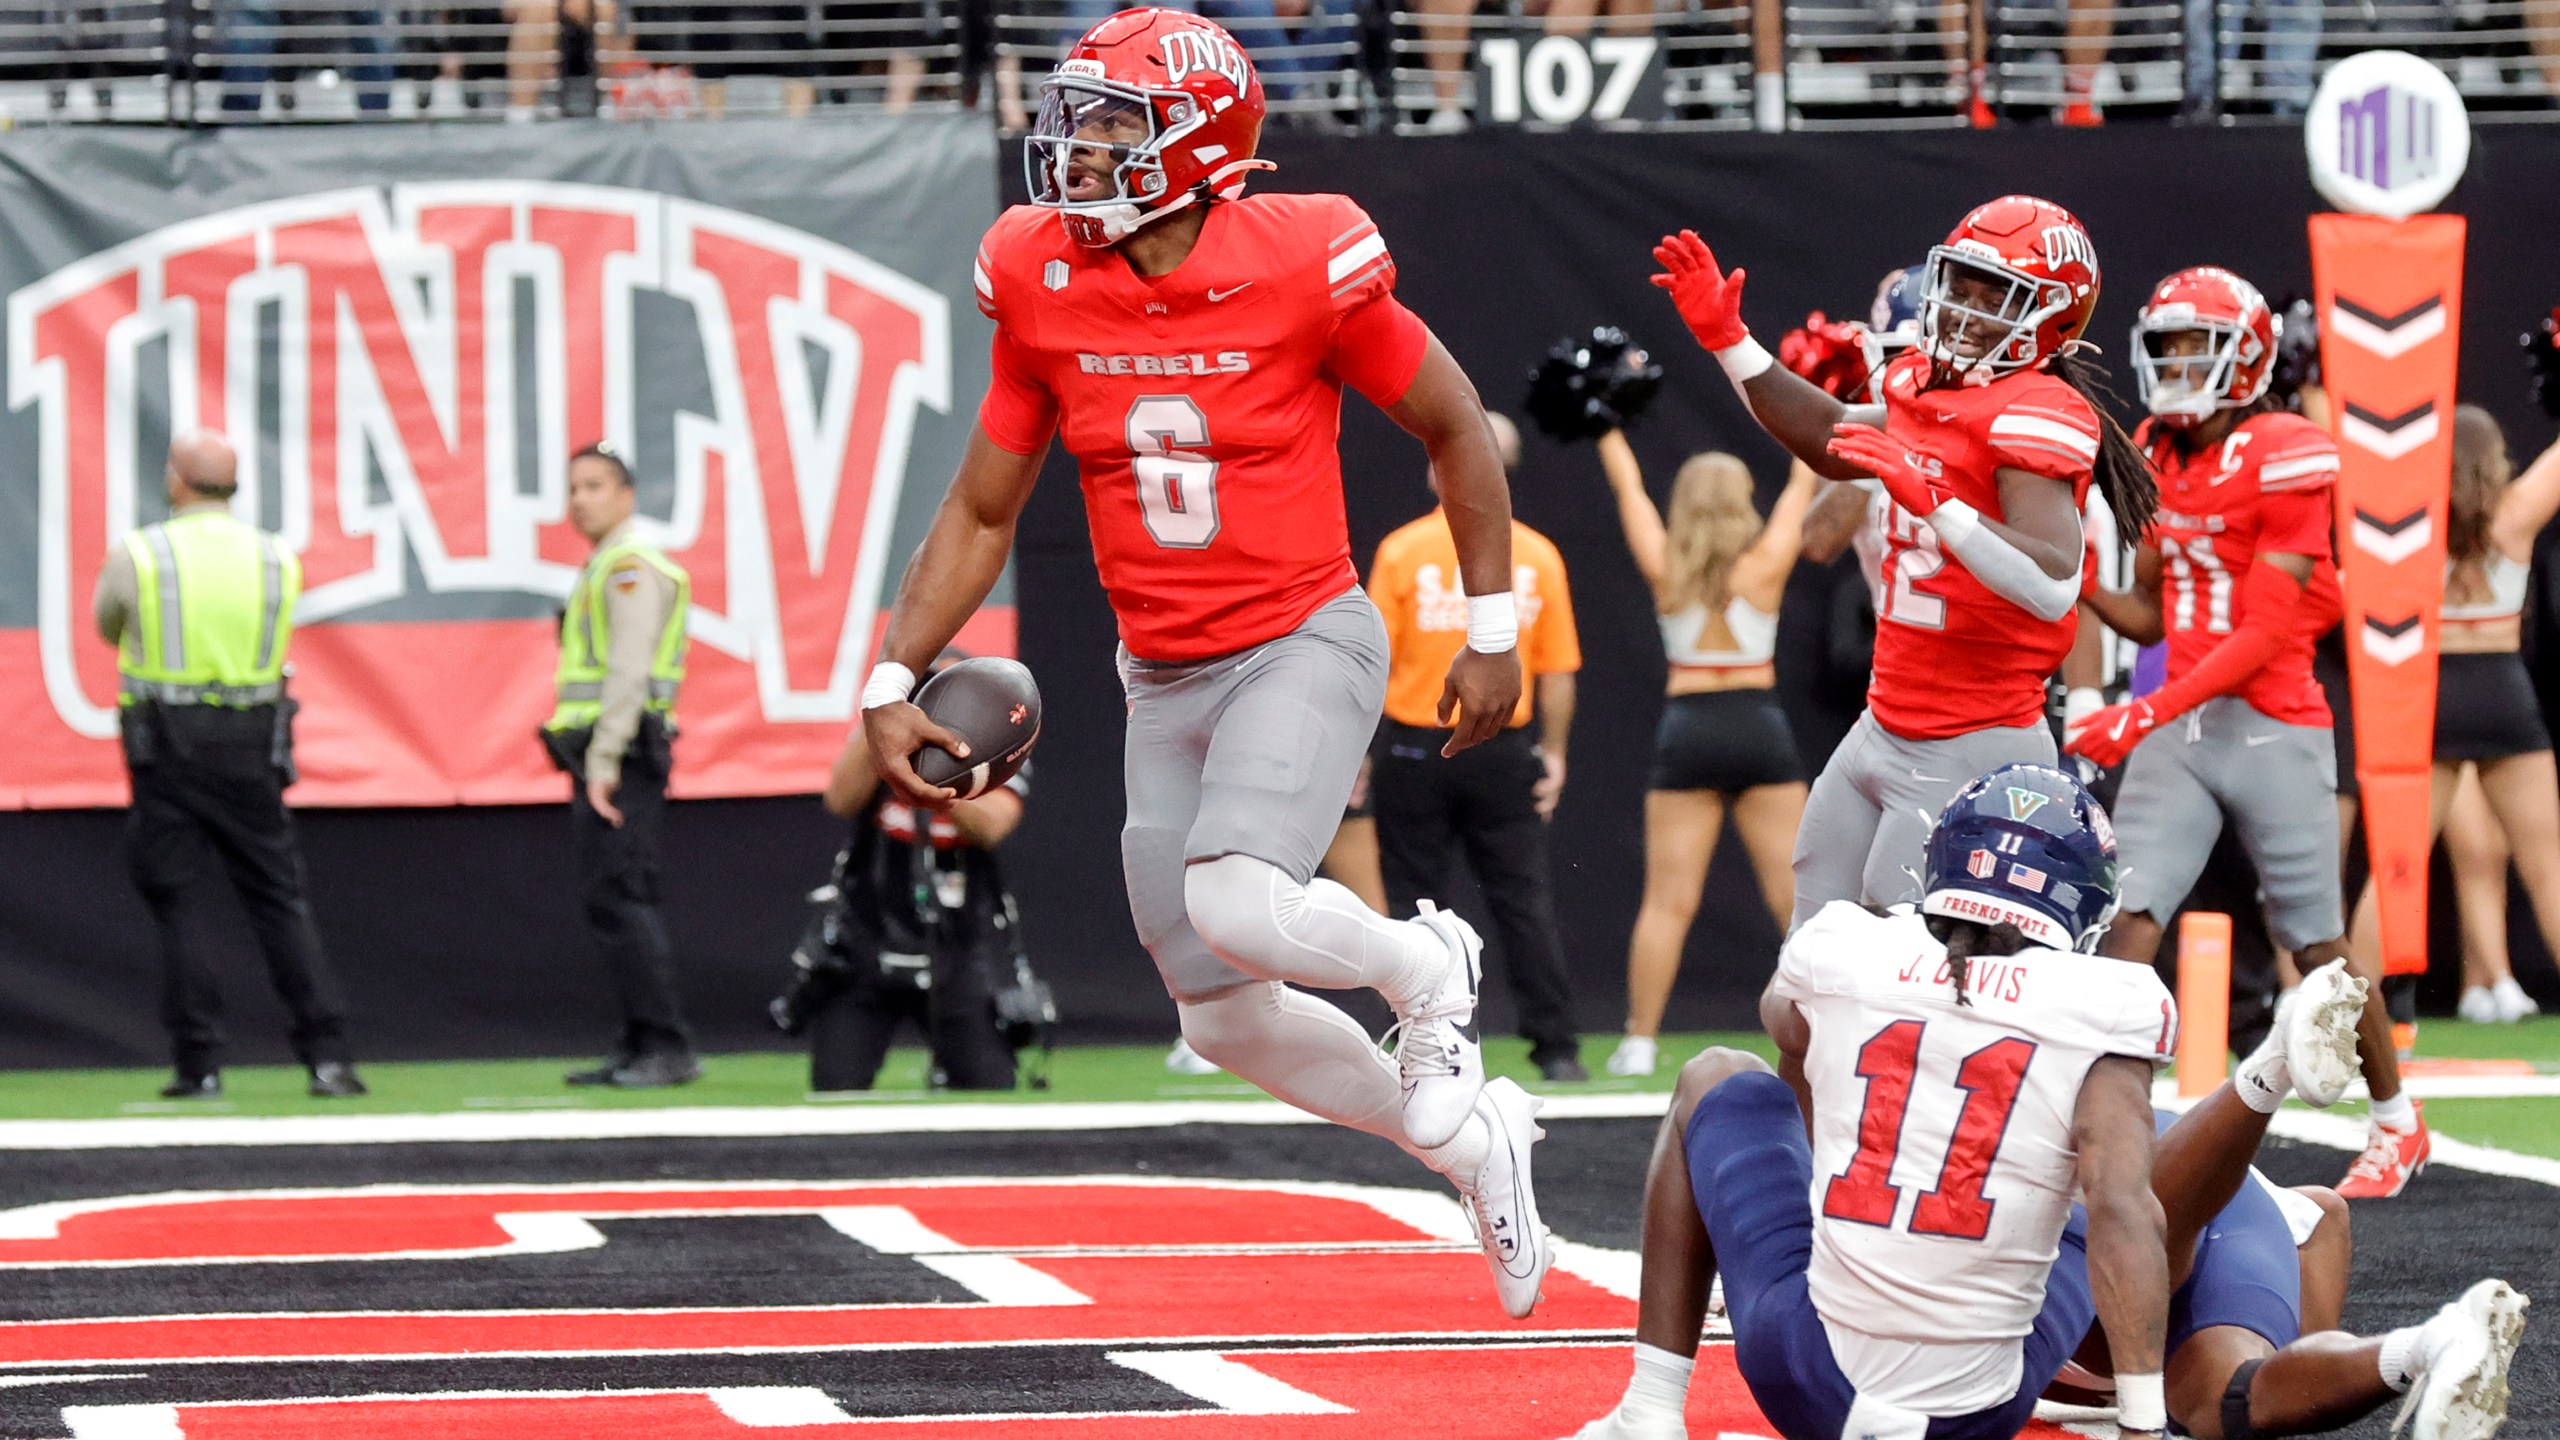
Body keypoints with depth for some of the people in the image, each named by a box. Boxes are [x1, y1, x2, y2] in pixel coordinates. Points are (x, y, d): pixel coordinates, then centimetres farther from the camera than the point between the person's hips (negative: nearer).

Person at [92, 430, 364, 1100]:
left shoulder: (137, 555, -5)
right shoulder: (278, 561, 4)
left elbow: (107, 626, 13)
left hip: (165, 744, -3)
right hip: (251, 744, 3)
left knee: (177, 902, 3)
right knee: (280, 899, 5)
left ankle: (199, 1064, 0)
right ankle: (327, 1053, -3)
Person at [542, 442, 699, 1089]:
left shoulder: (631, 565, -9)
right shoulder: (603, 569, 22)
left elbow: (629, 671, -18)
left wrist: (604, 765, -22)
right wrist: (589, 767, 16)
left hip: (619, 752, -10)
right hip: (600, 758, 10)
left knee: (620, 899, -14)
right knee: (612, 904, 9)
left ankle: (667, 1048, -17)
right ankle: (638, 1047, 11)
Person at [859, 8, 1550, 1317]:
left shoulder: (1299, 267, -16)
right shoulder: (1047, 289, -4)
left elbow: (1455, 429, -2)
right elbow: (980, 514, 7)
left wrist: (1492, 631, 0)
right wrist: (891, 682, 0)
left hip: (1304, 643, -5)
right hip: (1164, 677, 5)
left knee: (1235, 904, -30)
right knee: (1226, 1021, 7)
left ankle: (1422, 967, 2)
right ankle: (1471, 1141, 30)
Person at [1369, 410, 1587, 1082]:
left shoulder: (1402, 550, -7)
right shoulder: (1537, 555, 0)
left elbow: (1373, 663, -5)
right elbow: (1558, 672, 2)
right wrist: (1553, 752, 12)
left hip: (1417, 745, -2)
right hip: (1505, 748, 2)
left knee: (1415, 900, 6)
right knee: (1524, 900, 5)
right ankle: (1556, 1045, 2)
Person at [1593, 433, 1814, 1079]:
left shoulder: (1665, 570, -2)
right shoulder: (1765, 565, -3)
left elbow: (1627, 484, 10)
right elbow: (1803, 484, 8)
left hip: (1687, 731, 0)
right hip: (1761, 729, 0)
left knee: (1668, 901, 0)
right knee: (1797, 893, 2)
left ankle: (1640, 1042, -1)